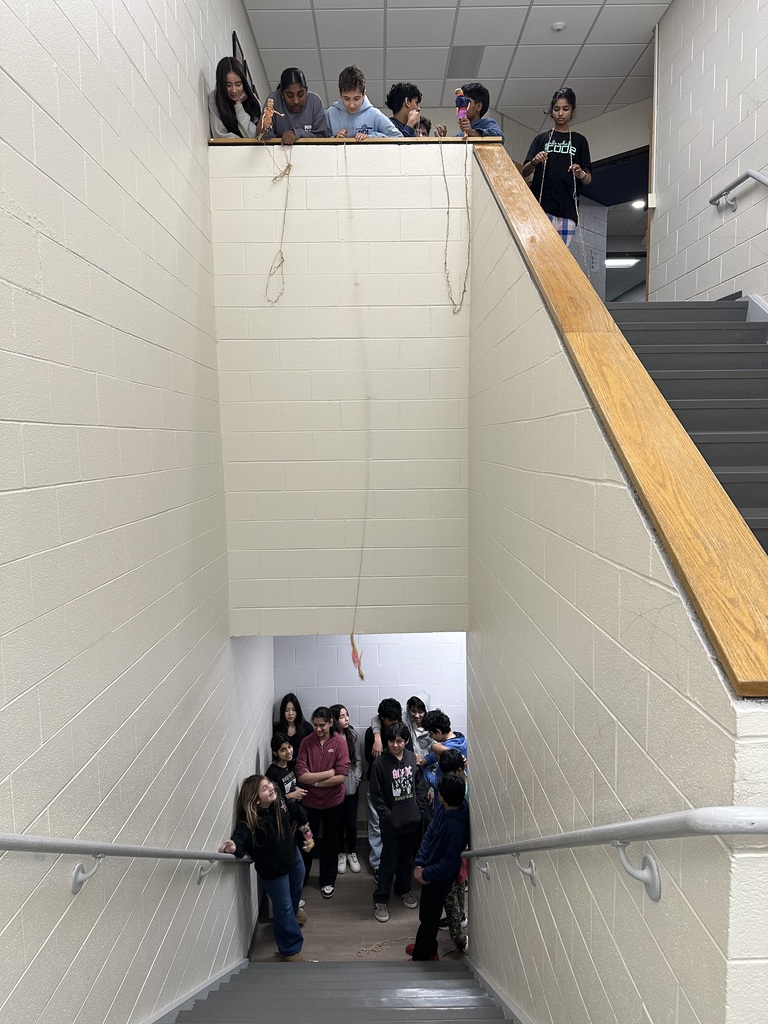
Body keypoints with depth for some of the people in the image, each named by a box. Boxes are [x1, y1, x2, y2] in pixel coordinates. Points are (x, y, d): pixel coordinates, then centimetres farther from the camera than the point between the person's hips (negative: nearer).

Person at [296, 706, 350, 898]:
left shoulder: (339, 742, -14)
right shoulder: (306, 742, -11)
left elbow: (341, 776, -20)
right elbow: (301, 776, -17)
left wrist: (315, 781, -17)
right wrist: (329, 772, -20)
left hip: (333, 801, -1)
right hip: (310, 801, 1)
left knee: (330, 841, 15)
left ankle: (328, 880, 33)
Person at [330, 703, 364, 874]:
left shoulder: (354, 735, -4)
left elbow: (358, 760, 1)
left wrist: (356, 779, -5)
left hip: (351, 787, 2)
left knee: (351, 824, 8)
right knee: (338, 823, 12)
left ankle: (352, 853, 30)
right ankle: (341, 854, 33)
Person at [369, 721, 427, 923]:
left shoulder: (412, 758, -4)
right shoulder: (380, 763, -15)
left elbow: (420, 785, 5)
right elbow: (376, 794, -10)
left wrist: (420, 810, 1)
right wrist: (387, 816, -13)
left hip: (412, 820, 4)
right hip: (391, 822, -4)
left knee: (407, 858, 20)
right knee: (389, 862, 4)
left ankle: (403, 889, 41)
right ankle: (380, 900, 19)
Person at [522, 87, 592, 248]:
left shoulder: (579, 141, 15)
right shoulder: (541, 139, 14)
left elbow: (588, 179, 10)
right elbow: (524, 173, 6)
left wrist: (581, 174, -14)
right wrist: (534, 162, -15)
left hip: (567, 209, 1)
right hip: (541, 206, -1)